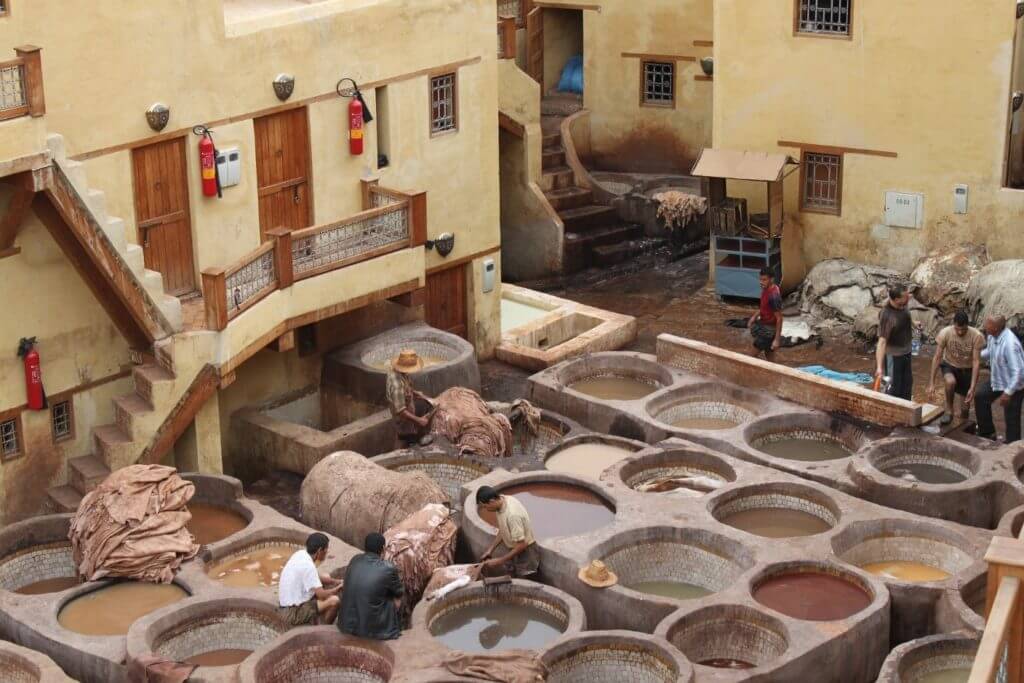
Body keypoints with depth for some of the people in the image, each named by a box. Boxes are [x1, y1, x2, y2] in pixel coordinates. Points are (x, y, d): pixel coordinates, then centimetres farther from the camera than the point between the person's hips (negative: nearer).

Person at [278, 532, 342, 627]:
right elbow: (322, 595, -25)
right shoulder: (308, 566, -26)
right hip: (294, 613, -10)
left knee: (326, 578, 17)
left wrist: (336, 582, 8)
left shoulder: (301, 554, 0)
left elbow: (317, 577, 18)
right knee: (334, 601, -22)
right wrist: (339, 588, -8)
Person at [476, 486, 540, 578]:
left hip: (524, 552, -8)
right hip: (510, 547, 8)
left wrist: (499, 561, -22)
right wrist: (490, 550, 5)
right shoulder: (501, 501, -7)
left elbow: (521, 545, -29)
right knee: (487, 566, 4)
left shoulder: (512, 514, -33)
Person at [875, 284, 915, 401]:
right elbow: (882, 341, -37)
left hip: (906, 352, 8)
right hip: (893, 355, -8)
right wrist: (879, 367, -41)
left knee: (907, 383, 22)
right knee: (893, 387, 3)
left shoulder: (902, 305, -11)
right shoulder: (887, 316, -34)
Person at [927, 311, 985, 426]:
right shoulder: (945, 333, -25)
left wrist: (973, 387, -30)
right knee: (950, 382, -33)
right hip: (950, 365, -1)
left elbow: (976, 362, -26)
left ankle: (965, 408, 42)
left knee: (968, 398, 5)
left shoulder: (977, 336, -27)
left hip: (967, 369, 1)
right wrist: (932, 383, -21)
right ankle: (949, 412, -12)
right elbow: (937, 358, -19)